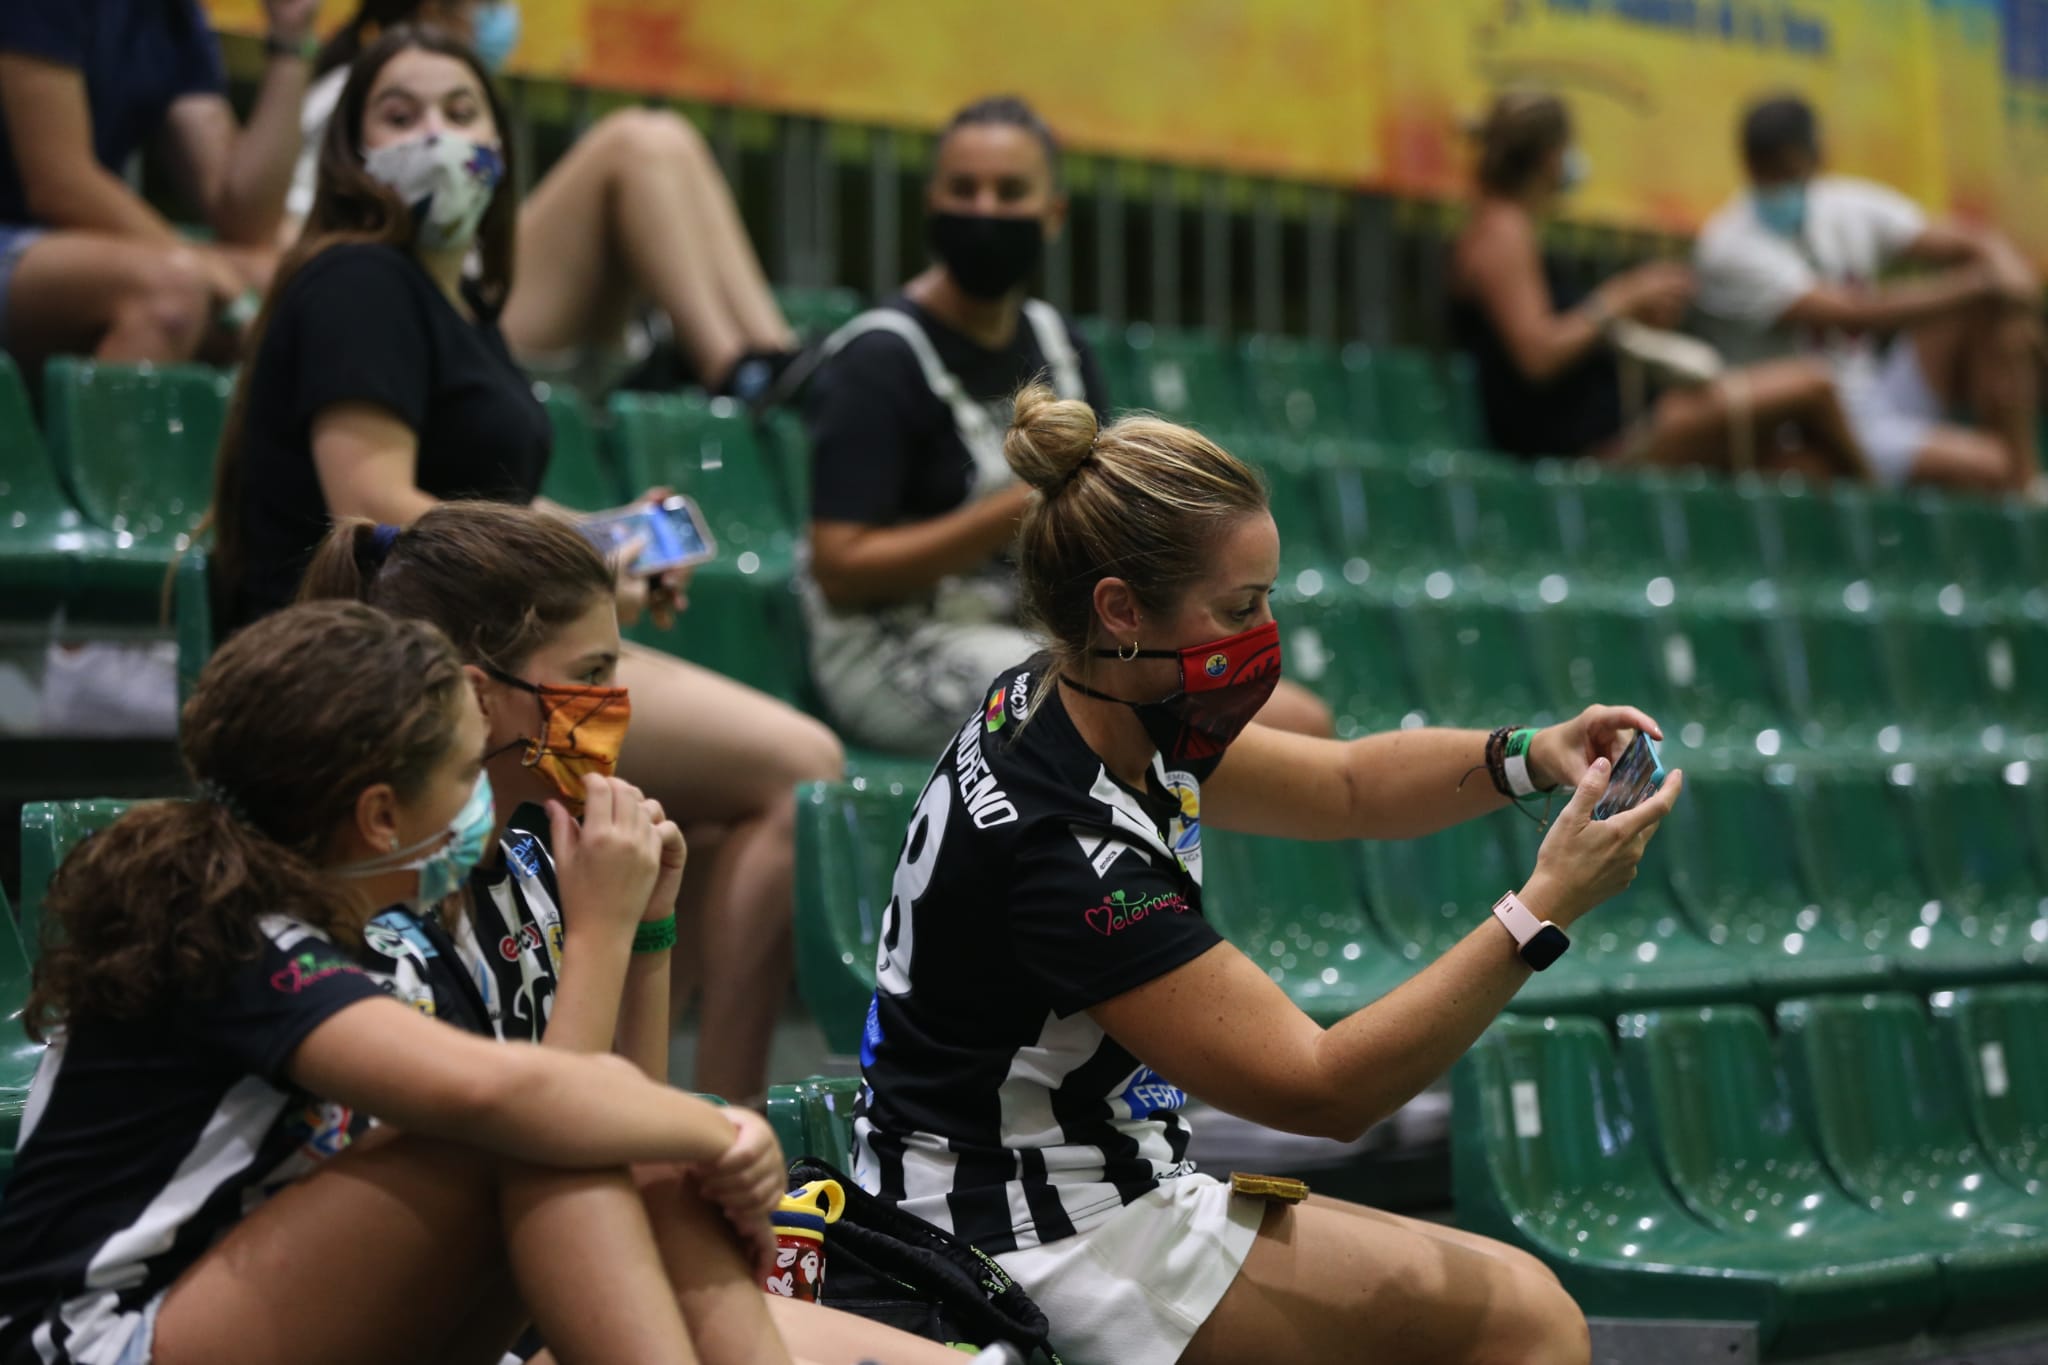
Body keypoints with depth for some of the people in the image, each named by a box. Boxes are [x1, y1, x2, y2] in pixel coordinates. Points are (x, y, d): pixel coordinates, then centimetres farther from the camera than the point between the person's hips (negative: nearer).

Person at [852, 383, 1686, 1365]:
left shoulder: (1090, 712, -1)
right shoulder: (1058, 841, -28)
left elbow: (1343, 786, 13)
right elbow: (1322, 1089, -25)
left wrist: (1528, 758, -4)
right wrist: (1543, 910, -25)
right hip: (1035, 1247, -9)